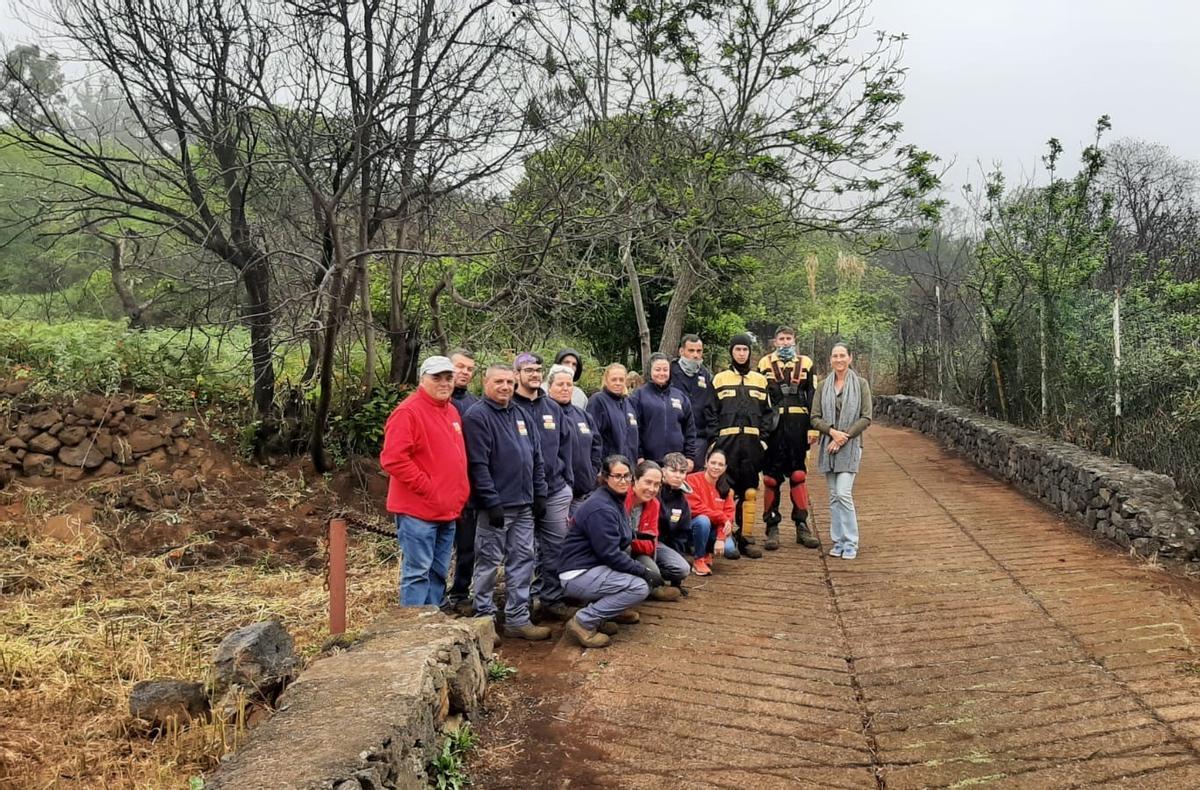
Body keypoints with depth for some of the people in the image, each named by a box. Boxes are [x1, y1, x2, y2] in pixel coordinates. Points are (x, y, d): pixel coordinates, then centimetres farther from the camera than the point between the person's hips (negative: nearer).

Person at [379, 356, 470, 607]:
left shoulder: (452, 412, 15)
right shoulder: (408, 412, -13)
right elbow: (393, 459, -20)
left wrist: (460, 494, 13)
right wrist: (427, 488, -17)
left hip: (448, 511, 9)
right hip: (418, 510, -9)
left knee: (438, 572, 14)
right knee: (417, 572, -5)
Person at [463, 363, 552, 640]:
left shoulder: (520, 415, 14)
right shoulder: (477, 416, -10)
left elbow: (536, 457, 16)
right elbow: (478, 464, -17)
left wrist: (540, 493, 9)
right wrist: (492, 502, -20)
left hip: (524, 504, 7)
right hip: (496, 506, -7)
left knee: (523, 561, 9)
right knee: (489, 563, 2)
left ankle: (517, 619, 17)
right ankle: (484, 618, 14)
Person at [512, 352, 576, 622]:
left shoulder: (552, 407, 13)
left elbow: (565, 444, 16)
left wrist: (568, 478, 9)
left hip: (555, 490, 5)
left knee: (555, 547, 8)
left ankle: (552, 598, 19)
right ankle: (526, 599, 15)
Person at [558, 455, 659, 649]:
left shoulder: (616, 500, 10)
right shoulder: (601, 509, -21)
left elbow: (619, 538, 21)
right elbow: (610, 554, -23)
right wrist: (644, 572, -19)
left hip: (595, 566, 10)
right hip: (578, 575, -10)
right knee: (640, 587, -20)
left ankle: (609, 611, 14)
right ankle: (584, 622, -13)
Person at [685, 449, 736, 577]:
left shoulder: (725, 488, 2)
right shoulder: (693, 479, -15)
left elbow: (728, 514, -5)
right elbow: (695, 509, -22)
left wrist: (721, 538, -19)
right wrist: (722, 517, -22)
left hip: (714, 529, 4)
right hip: (692, 526, -4)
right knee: (703, 520, -37)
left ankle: (707, 552, 13)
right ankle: (698, 559, -15)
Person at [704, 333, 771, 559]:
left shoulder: (760, 380, 13)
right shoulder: (720, 379, 7)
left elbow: (767, 412, 13)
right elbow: (712, 413, 4)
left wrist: (763, 438, 2)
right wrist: (714, 439, -5)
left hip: (752, 442, 2)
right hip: (727, 441, -2)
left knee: (750, 491, 5)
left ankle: (746, 537, 12)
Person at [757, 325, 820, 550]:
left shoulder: (805, 363, 10)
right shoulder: (765, 364, 8)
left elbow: (813, 397, 8)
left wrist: (813, 428, 0)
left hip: (798, 428, 1)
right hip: (773, 427, 0)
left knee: (799, 476, 4)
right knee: (771, 478, 2)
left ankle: (802, 525, 12)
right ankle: (772, 528, 8)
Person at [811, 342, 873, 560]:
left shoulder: (860, 384, 0)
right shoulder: (823, 386, 8)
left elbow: (866, 417, -4)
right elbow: (815, 418, 5)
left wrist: (844, 436, -12)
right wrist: (832, 431, -13)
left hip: (851, 446, -4)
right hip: (828, 446, 4)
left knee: (843, 493, -13)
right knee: (834, 496, 7)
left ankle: (851, 543, -2)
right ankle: (838, 541, 16)